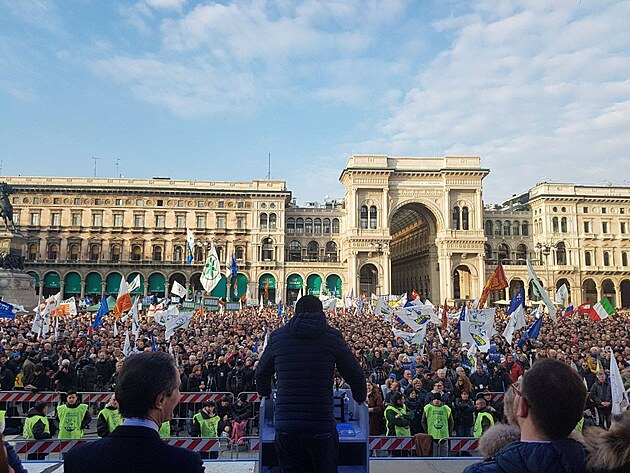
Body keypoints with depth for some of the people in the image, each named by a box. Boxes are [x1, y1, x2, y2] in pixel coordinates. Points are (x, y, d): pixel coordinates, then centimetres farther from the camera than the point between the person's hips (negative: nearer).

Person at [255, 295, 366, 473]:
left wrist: (265, 395, 39)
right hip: (322, 427, -1)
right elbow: (355, 375, 7)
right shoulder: (332, 336, -1)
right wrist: (360, 398, 28)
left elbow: (262, 373, 19)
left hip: (285, 429, 2)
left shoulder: (277, 336, 4)